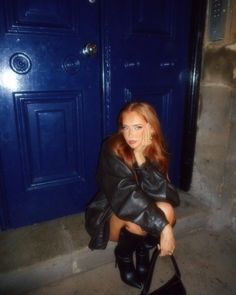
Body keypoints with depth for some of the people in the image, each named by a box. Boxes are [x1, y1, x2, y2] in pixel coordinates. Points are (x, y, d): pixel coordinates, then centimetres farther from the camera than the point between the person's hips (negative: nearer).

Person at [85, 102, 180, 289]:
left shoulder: (156, 151, -10)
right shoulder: (113, 150, -23)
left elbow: (165, 194, -23)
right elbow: (126, 196, -32)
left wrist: (141, 157, -34)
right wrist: (163, 227, -38)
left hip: (142, 219, 4)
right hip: (110, 216, -3)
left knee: (166, 211, -27)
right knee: (137, 219, -34)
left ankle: (143, 249, 6)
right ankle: (123, 254, 2)